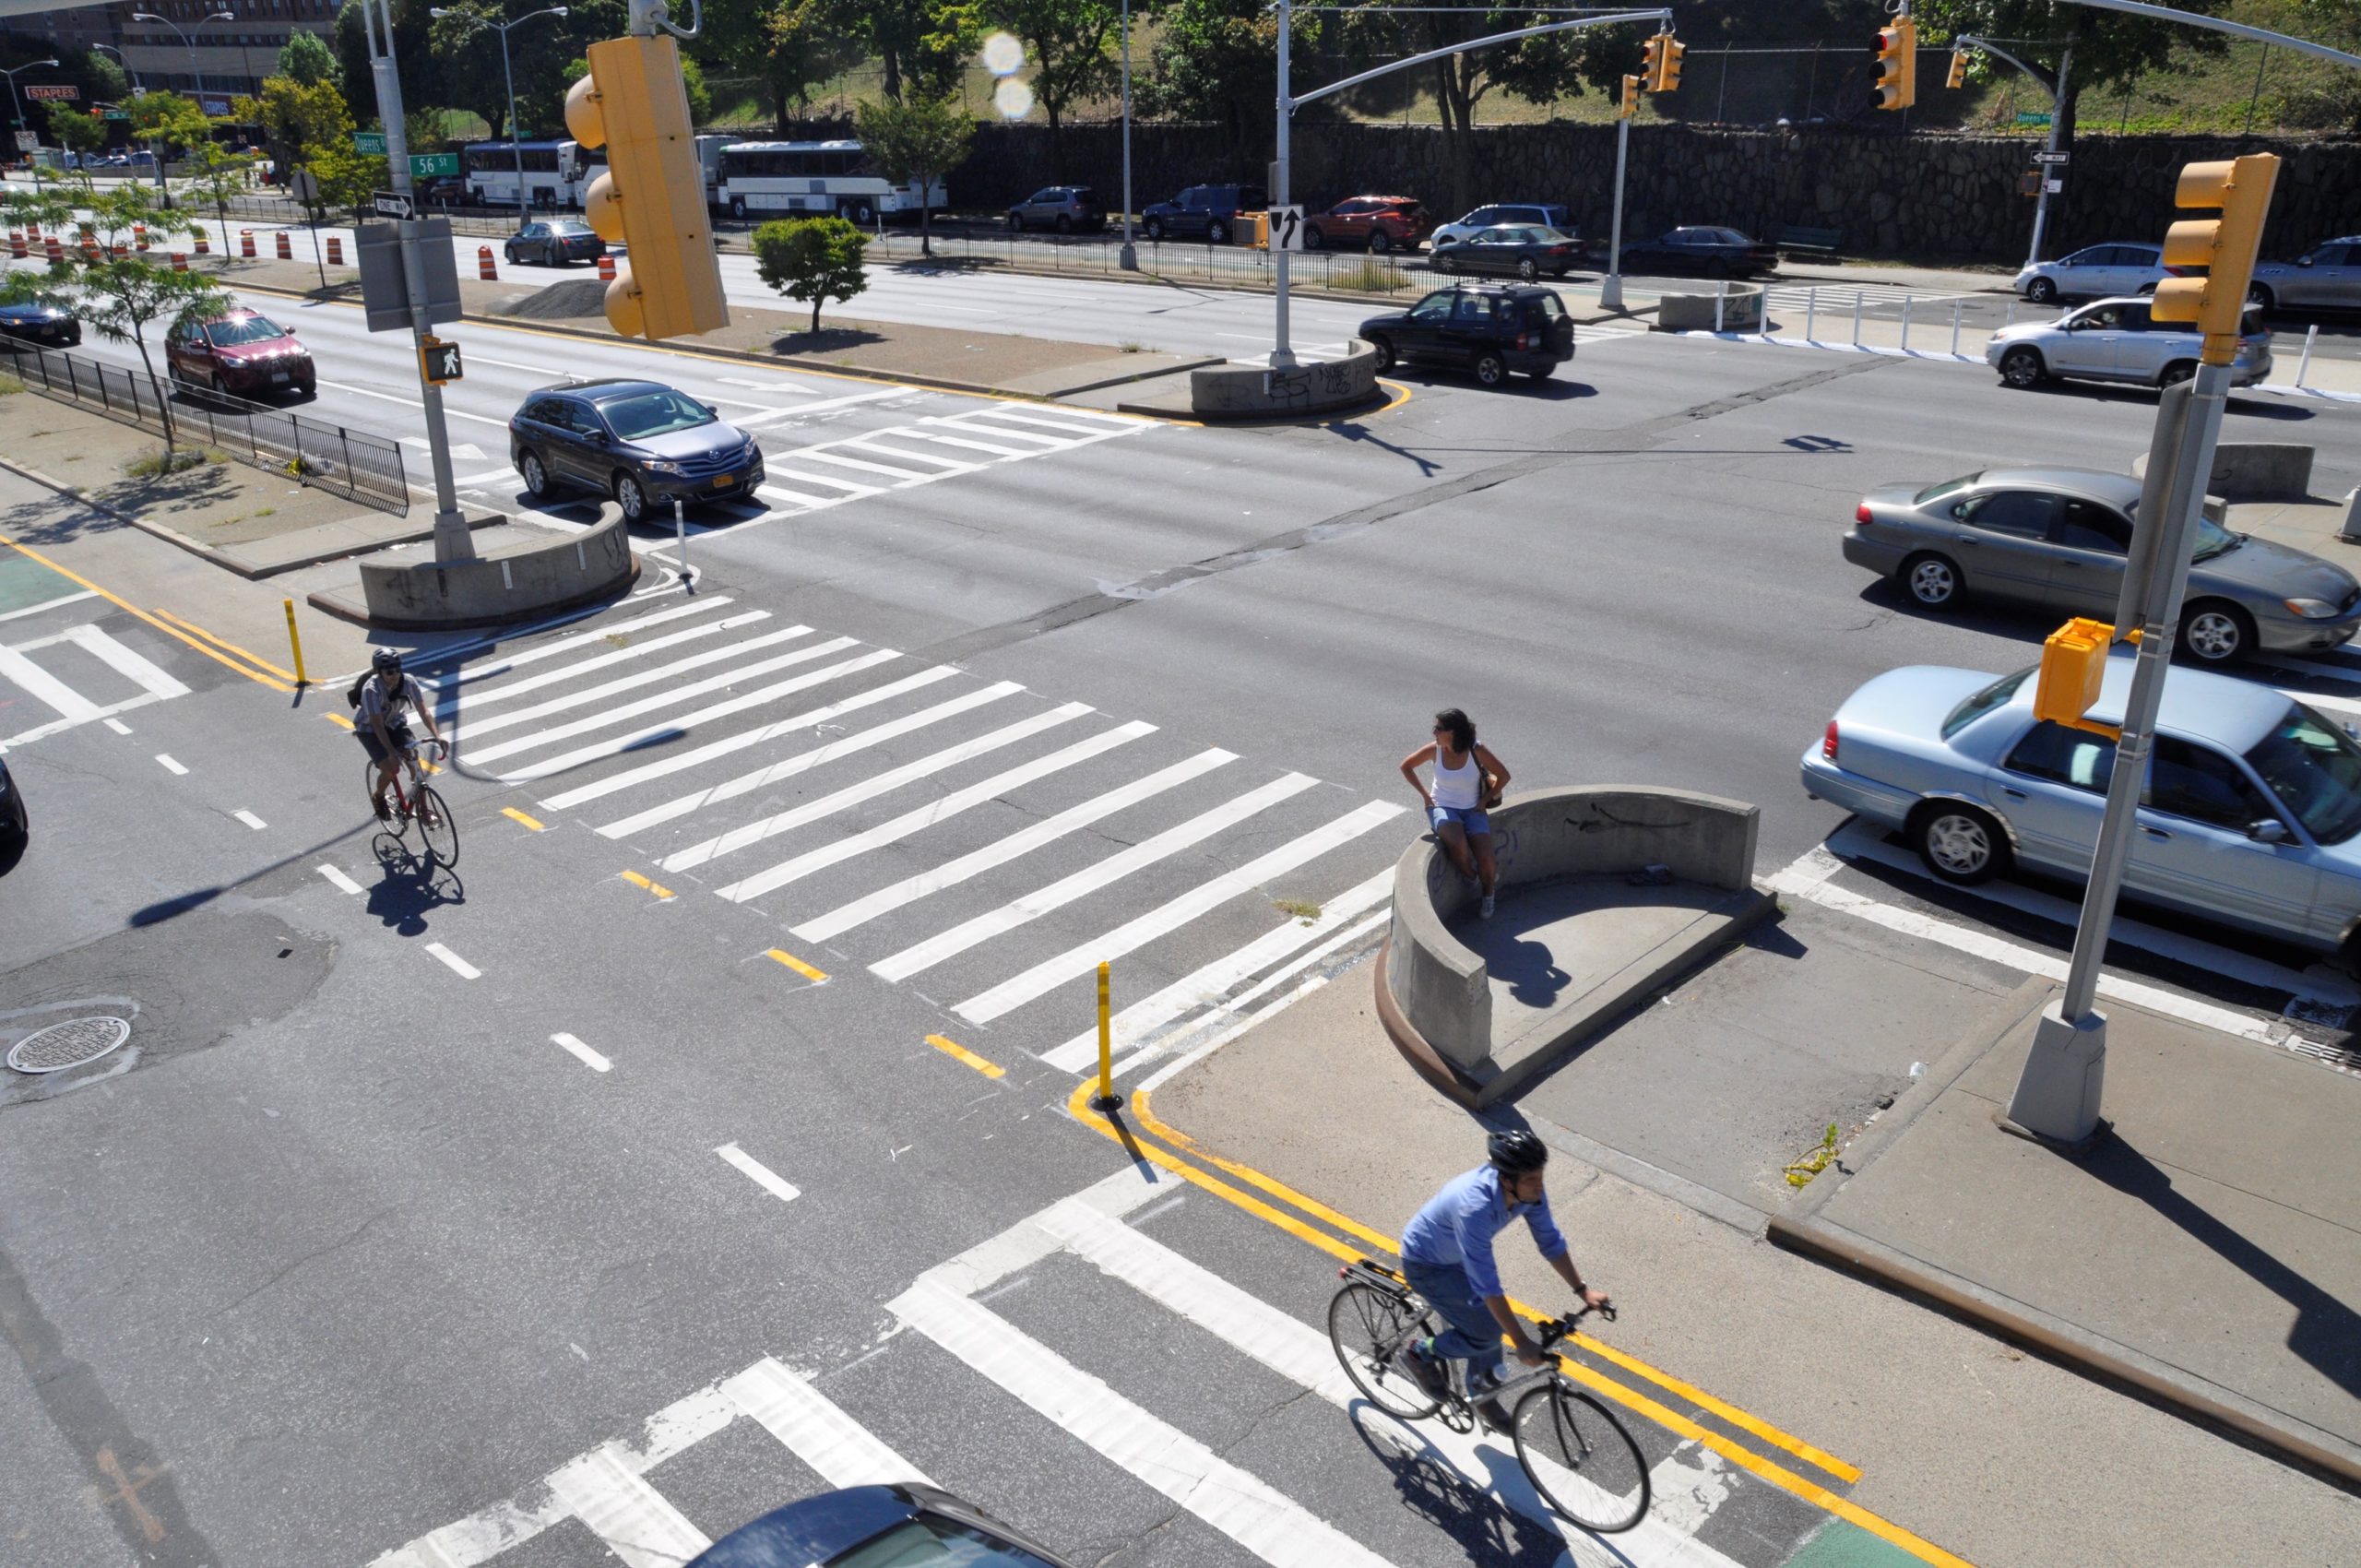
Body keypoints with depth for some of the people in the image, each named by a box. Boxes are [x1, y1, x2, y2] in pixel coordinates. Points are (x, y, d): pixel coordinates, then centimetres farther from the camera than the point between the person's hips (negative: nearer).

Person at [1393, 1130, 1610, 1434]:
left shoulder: (1529, 1192, -21)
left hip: (1458, 1256, 7)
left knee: (1491, 1320, 9)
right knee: (1487, 1333, -12)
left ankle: (1482, 1395, 34)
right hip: (1426, 1264, -7)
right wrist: (1522, 1343, -37)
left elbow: (1551, 1241, -5)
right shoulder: (1474, 1207, -43)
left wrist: (1583, 1291, -8)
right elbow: (1486, 1284, -40)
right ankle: (1418, 1355, 10)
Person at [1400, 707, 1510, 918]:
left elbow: (1504, 776, -7)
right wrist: (1424, 794, 2)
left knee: (1485, 858, -18)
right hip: (1443, 808, 0)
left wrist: (1485, 800, -6)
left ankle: (1488, 896, 16)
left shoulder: (1476, 751, -17)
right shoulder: (1434, 750, -12)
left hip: (1472, 810, 0)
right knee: (1457, 843, -33)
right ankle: (1471, 877, 0)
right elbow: (1406, 766, 5)